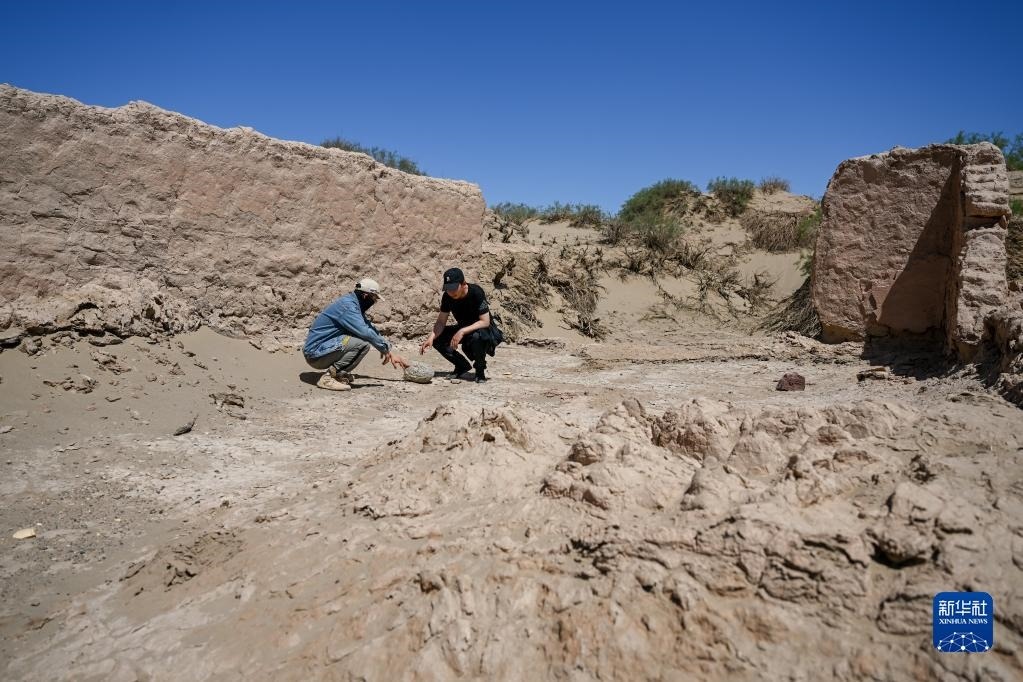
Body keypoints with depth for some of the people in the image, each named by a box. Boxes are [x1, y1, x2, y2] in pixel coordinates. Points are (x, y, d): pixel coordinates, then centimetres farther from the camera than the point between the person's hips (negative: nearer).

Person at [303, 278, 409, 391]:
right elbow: (366, 332, -26)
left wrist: (390, 352, 14)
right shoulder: (348, 305, -17)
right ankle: (328, 378, -17)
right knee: (363, 343, -23)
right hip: (316, 354, -10)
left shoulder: (353, 304, 13)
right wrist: (385, 349, -11)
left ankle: (339, 374, 8)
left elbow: (371, 329, 18)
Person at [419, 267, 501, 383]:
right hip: (463, 330, 6)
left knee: (477, 336, -41)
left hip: (485, 330, -6)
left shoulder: (476, 292, -27)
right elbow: (441, 322, -9)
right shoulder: (447, 296, -11)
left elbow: (485, 322, -29)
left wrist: (462, 332, -39)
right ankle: (462, 366, 4)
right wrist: (431, 337, -28)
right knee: (437, 338, -16)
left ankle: (480, 369, -11)